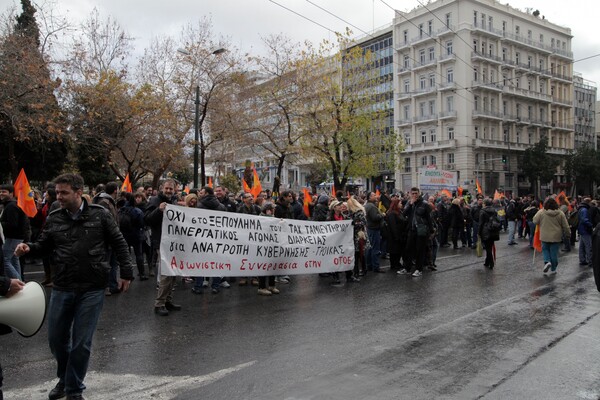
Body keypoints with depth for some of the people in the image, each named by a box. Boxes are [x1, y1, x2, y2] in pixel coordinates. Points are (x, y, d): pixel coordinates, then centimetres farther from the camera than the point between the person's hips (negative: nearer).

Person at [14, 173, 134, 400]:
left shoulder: (99, 215, -5)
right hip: (62, 288, 3)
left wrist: (126, 272, -2)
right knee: (56, 338, 14)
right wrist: (29, 248, -12)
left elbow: (119, 244, 0)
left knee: (81, 341, 4)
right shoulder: (54, 219, 2)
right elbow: (43, 246, 11)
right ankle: (64, 378, 40)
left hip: (92, 290, -3)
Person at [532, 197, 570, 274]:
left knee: (545, 249, 17)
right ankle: (553, 269, 16)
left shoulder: (541, 212, -9)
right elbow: (565, 226, 2)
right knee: (554, 252, 9)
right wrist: (568, 233, 16)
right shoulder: (560, 213, -3)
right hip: (556, 237, 1)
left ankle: (547, 261, -7)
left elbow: (535, 221, -1)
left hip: (545, 237, -1)